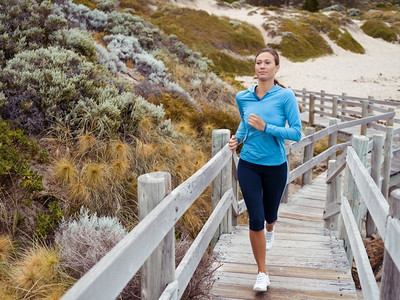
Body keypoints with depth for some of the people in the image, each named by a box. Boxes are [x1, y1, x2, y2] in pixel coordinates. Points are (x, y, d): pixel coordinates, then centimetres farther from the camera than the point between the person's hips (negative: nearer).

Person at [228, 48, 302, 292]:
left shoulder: (285, 96, -13)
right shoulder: (243, 97, -2)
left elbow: (297, 133, -16)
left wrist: (265, 127, -25)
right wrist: (238, 138, 0)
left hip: (275, 167, -1)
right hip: (248, 166, 1)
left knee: (269, 215, 20)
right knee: (255, 220, -4)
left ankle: (269, 231, 60)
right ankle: (262, 273, 14)